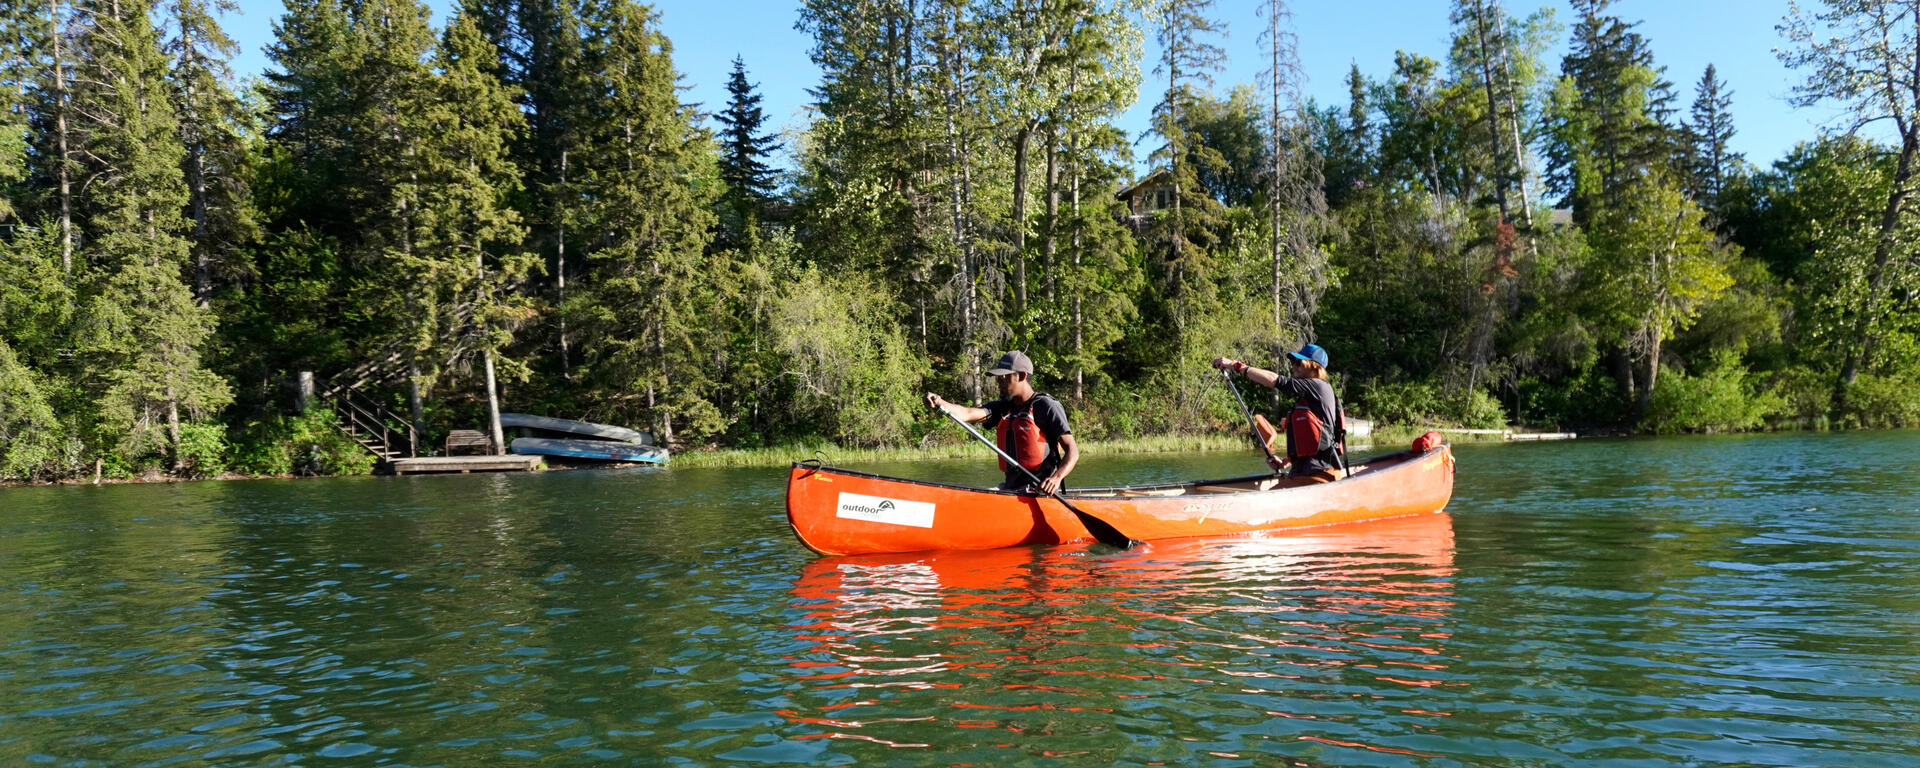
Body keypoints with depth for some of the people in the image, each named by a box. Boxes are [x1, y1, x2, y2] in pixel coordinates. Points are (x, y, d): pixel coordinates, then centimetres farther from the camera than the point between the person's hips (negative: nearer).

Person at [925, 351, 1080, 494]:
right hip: (1012, 487, 7)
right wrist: (939, 403, -23)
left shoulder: (1046, 406, -6)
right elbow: (966, 414, -3)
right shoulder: (1002, 408, 13)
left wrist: (1057, 478, -28)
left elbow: (1072, 451, -10)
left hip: (1040, 490, -7)